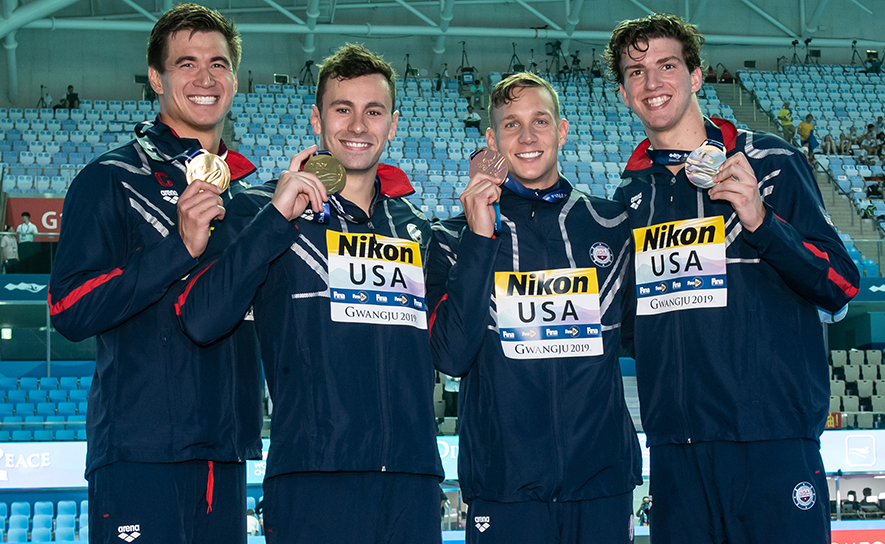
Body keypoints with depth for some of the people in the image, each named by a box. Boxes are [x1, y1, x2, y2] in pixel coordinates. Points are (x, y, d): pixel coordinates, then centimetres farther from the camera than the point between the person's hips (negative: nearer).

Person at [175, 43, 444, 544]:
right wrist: (276, 216, -12)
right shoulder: (265, 211, 4)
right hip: (313, 478, -4)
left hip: (413, 474, 4)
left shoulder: (416, 226, 17)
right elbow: (202, 322, -8)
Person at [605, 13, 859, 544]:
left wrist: (761, 221, -17)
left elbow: (843, 286, -2)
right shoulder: (630, 193, 14)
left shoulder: (770, 162, 1)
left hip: (772, 439, -4)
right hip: (675, 448, 4)